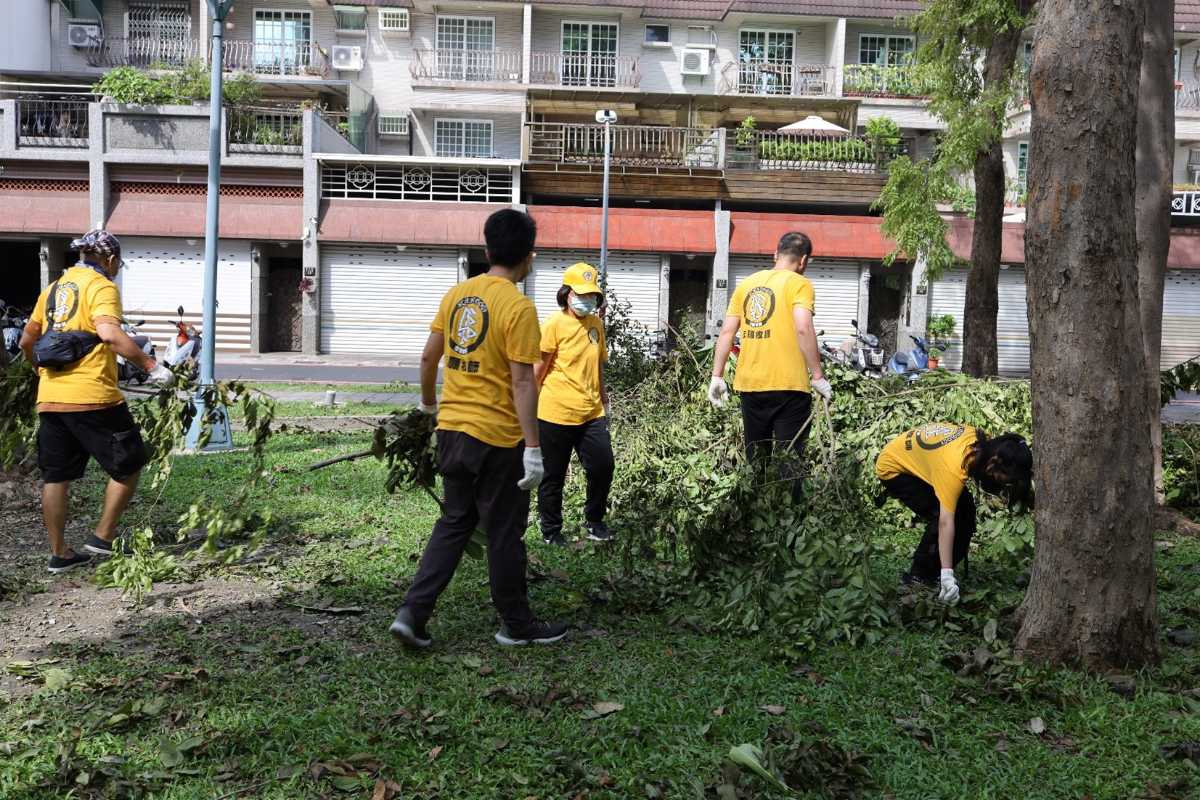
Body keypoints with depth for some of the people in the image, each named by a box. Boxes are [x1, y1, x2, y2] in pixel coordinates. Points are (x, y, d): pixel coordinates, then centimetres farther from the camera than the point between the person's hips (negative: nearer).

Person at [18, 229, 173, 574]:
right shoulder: (101, 287, -5)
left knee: (56, 477, 14)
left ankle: (59, 553, 20)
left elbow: (26, 341, 23)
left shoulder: (54, 289, 18)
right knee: (128, 466, 7)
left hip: (50, 399, 8)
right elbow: (110, 333, -24)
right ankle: (103, 538, 8)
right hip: (92, 397, -8)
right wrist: (151, 366, -23)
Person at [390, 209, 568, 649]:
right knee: (504, 534, 7)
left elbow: (429, 356, 11)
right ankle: (517, 625, 23)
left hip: (452, 430, 6)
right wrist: (533, 449, -16)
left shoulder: (457, 294, 5)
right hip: (497, 438, -6)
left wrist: (429, 403, 28)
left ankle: (412, 613, 12)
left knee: (454, 523, 18)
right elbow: (522, 383, -18)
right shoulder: (519, 307, -15)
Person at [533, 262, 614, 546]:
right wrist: (531, 406, -7)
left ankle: (594, 521, 25)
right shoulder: (555, 324, -9)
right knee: (553, 476, 7)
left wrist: (603, 401, 20)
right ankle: (551, 532, 22)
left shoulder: (596, 324, 10)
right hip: (556, 414, -5)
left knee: (603, 466, 3)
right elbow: (538, 369, -8)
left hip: (591, 413, 5)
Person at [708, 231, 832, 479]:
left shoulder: (746, 284, 11)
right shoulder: (799, 284, -4)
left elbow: (727, 332, 8)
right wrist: (818, 376, -12)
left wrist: (717, 377, 11)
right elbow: (803, 329, -17)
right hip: (788, 385, -5)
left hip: (750, 384, 5)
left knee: (755, 459, 16)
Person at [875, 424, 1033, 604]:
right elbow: (945, 522, -40)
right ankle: (918, 575, -8)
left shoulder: (979, 440, -17)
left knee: (965, 510, -1)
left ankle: (934, 573, 7)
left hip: (918, 459, 9)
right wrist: (947, 575, -41)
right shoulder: (954, 468, -39)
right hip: (893, 468, -9)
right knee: (939, 515, -22)